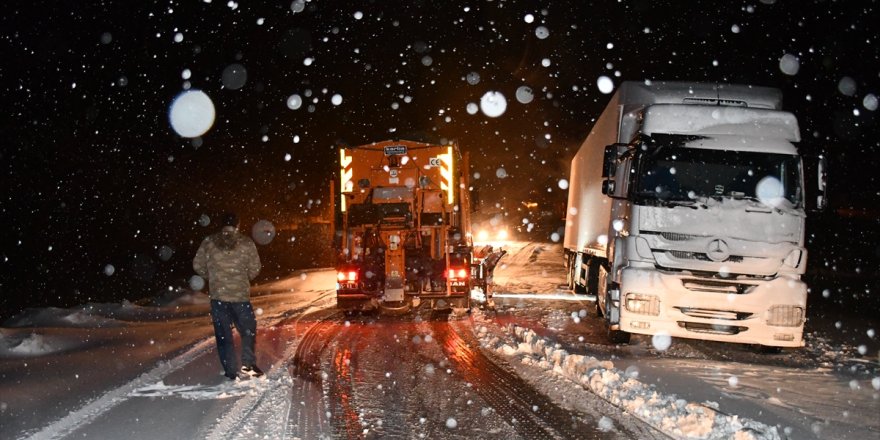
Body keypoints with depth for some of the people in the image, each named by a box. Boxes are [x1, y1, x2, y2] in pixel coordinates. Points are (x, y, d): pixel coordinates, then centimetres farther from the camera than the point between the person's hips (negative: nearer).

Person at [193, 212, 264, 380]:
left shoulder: (209, 242, 0)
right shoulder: (246, 243, -4)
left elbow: (198, 265, 3)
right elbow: (255, 268, 0)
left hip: (217, 295, 1)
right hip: (241, 295, -1)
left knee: (223, 334, 9)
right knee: (248, 330, 15)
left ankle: (231, 371, 7)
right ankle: (248, 364, 5)